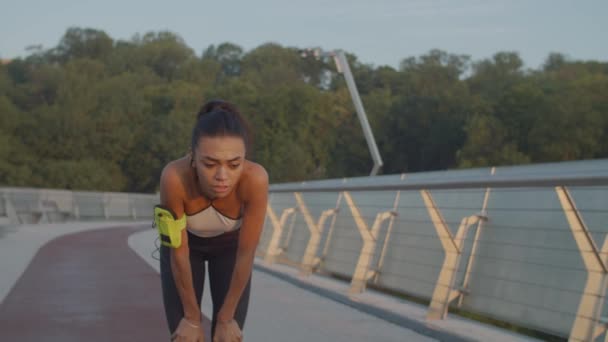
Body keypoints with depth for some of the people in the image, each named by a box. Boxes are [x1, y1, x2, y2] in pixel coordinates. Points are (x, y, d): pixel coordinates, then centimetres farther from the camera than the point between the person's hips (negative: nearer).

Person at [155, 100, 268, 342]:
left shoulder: (254, 179, -40)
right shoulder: (174, 177, -40)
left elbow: (246, 254, -27)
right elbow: (179, 254, -27)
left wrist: (226, 317, -17)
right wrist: (192, 317, -16)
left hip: (230, 245, 0)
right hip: (185, 243, 0)